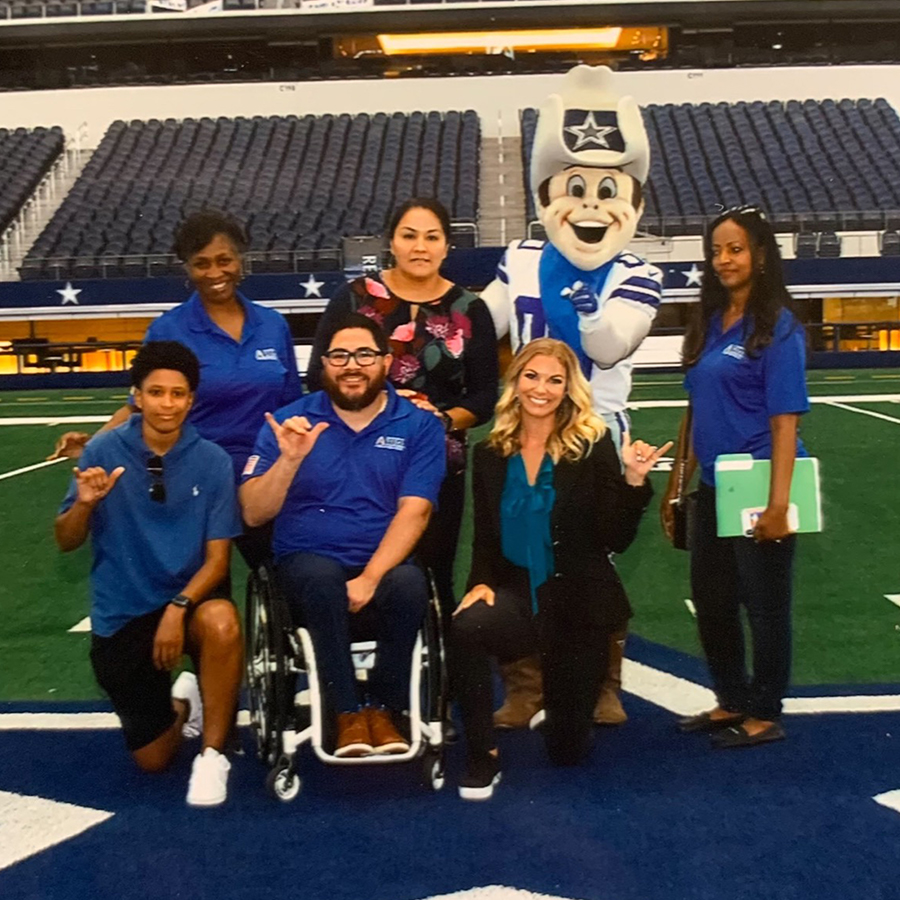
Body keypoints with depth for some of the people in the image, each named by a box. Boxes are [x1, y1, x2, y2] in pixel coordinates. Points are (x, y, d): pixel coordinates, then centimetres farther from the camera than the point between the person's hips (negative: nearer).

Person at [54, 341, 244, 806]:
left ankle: (212, 755, -16)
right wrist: (85, 504, -26)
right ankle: (181, 703, 38)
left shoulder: (213, 461, -10)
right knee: (153, 759, 2)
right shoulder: (103, 451, -9)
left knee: (221, 621, -37)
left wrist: (178, 609, -26)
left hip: (188, 600, -1)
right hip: (120, 615, 1)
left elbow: (217, 557, -9)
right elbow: (66, 542, -4)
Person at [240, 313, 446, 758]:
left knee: (410, 583, -33)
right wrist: (289, 458, -18)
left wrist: (370, 578, -21)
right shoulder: (288, 422, 5)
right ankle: (348, 714, -19)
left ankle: (384, 709, -11)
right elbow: (253, 514, -1)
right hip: (307, 568, 0)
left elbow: (413, 511, -7)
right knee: (322, 574, -34)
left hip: (384, 570, 0)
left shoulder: (419, 426, 4)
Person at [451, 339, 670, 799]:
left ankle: (558, 705, 44)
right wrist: (481, 583, -12)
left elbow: (615, 539, -10)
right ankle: (482, 760, -16)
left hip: (579, 599, -1)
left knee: (567, 748, 5)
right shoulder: (491, 454, 1)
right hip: (516, 592, 1)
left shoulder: (594, 447, -7)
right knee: (466, 628, -36)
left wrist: (633, 481, -24)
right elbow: (484, 539, 7)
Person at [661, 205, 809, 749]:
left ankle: (765, 716, 22)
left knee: (764, 604, 6)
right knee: (711, 600, 17)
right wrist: (677, 486, 13)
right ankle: (732, 702, 34)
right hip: (715, 490, 8)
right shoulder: (711, 323, 9)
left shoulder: (777, 327, -12)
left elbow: (785, 420, -17)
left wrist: (779, 502, -21)